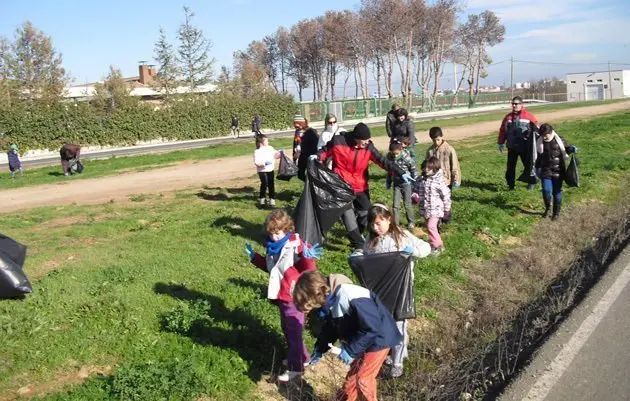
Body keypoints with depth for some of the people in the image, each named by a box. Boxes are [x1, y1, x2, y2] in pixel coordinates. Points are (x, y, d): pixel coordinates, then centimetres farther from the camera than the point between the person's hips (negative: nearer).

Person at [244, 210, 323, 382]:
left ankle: (295, 368, 15)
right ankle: (302, 358, 40)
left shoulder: (297, 245, -21)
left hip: (294, 298, -9)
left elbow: (309, 271, -22)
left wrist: (308, 257, -41)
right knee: (287, 329, 22)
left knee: (294, 331, 2)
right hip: (281, 296, 9)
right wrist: (254, 257, 12)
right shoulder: (272, 246, 3)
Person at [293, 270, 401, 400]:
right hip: (360, 340, 8)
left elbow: (372, 328, -31)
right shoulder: (328, 298, -6)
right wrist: (319, 349, 9)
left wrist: (351, 350, -25)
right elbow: (331, 327, 11)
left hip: (378, 338, -8)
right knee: (352, 375, 19)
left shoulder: (350, 298, -36)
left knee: (363, 378, -3)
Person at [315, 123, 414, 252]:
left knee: (365, 212, 15)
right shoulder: (338, 141, -15)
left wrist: (401, 173, -23)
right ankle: (359, 245, 0)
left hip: (360, 187, 4)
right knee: (348, 215, -9)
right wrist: (318, 157, -16)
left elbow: (383, 161, -14)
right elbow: (326, 150, 4)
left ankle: (357, 234, 42)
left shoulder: (368, 147, -10)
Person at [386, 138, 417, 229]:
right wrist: (388, 182, 15)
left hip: (406, 183, -4)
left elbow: (413, 171, -10)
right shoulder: (390, 157, -6)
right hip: (396, 183, 4)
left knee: (407, 204, 8)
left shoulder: (406, 158, -20)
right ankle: (395, 224, 11)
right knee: (395, 205, 2)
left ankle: (411, 222, 28)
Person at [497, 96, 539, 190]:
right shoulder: (508, 117, 7)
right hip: (512, 147, 3)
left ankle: (532, 182, 24)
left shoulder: (528, 116, -3)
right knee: (510, 166, 7)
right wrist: (500, 143, 8)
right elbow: (502, 130, 10)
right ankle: (511, 184, 18)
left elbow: (536, 128, -4)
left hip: (525, 147, -3)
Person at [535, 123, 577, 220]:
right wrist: (537, 168, 13)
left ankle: (556, 213, 19)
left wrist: (571, 149, -12)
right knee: (546, 190, -10)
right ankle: (547, 207, 18)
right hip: (546, 170, 1)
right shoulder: (539, 142, -1)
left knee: (557, 192, 4)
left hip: (558, 171, -1)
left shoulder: (559, 140, -6)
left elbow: (566, 150, 10)